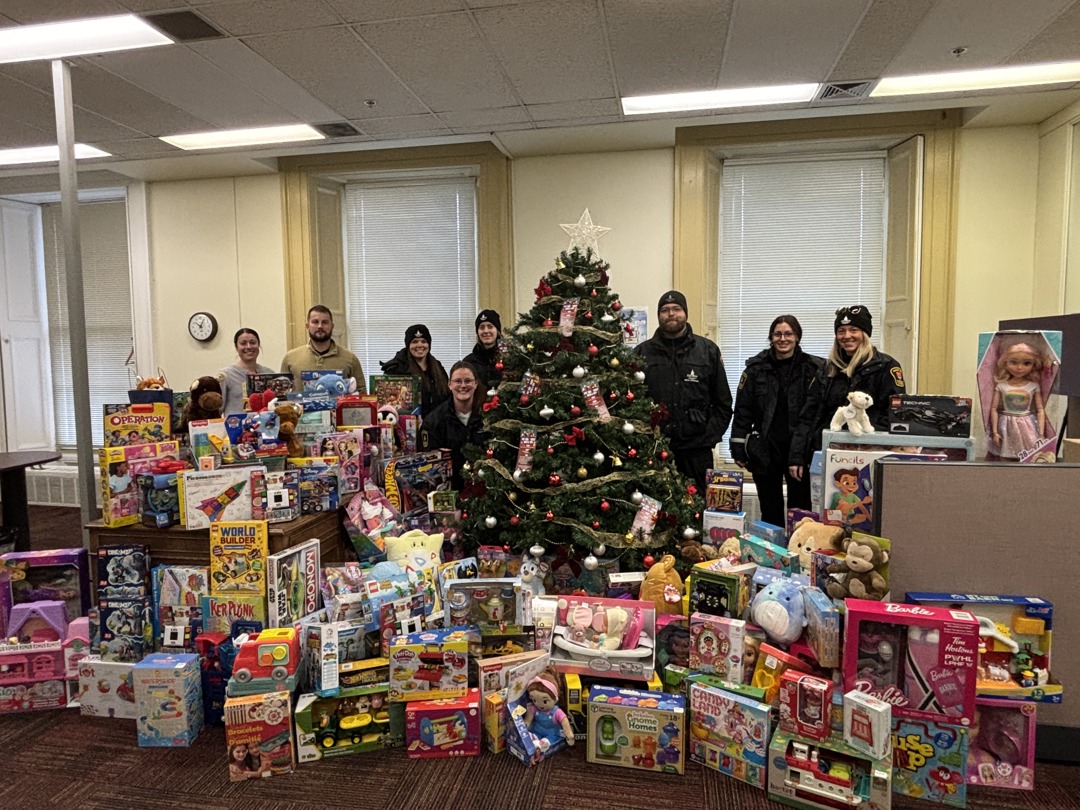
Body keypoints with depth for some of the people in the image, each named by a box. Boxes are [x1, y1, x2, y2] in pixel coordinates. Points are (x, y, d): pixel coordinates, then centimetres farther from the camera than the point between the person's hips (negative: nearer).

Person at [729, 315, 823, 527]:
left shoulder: (813, 368, 0)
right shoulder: (756, 367, 3)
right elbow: (742, 410, 3)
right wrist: (739, 449, -1)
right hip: (765, 449, 1)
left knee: (800, 510, 6)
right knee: (770, 511, 10)